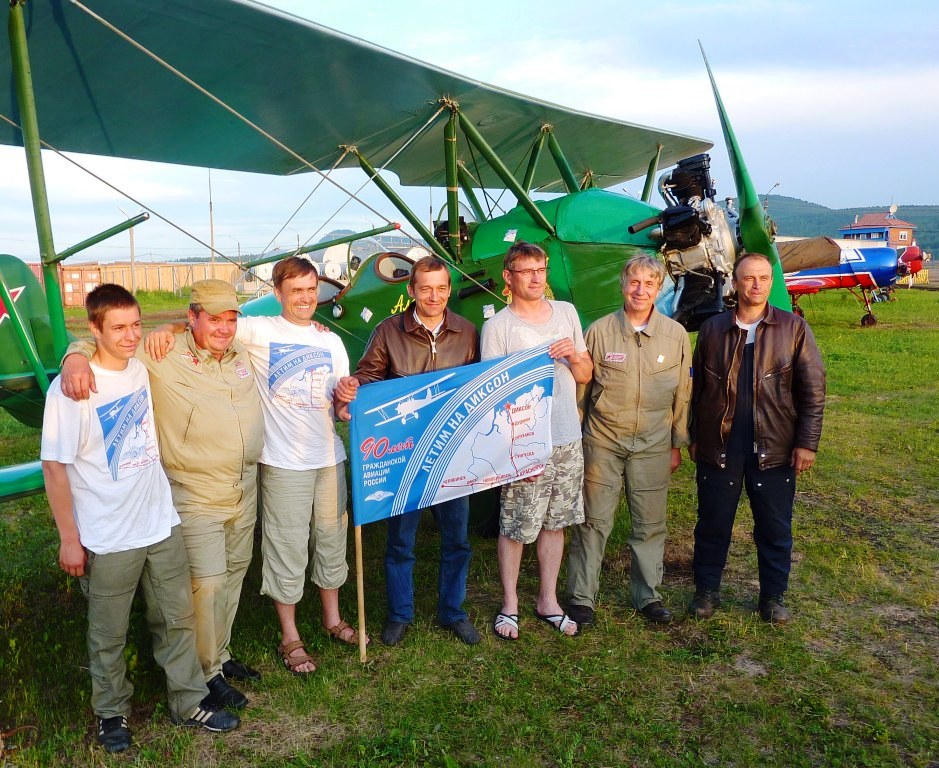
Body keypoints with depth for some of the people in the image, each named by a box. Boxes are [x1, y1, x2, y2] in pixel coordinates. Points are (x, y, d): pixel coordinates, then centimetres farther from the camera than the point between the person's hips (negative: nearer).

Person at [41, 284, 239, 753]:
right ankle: (112, 711, 37)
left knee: (178, 618, 16)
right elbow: (55, 467, -13)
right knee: (108, 635, 14)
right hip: (108, 539, -5)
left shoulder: (143, 367, -1)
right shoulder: (70, 389, -17)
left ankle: (189, 702, 34)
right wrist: (69, 538, -11)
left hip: (162, 524, 5)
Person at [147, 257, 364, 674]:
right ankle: (289, 637, 22)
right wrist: (168, 330, -28)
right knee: (287, 547, 4)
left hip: (330, 458, 5)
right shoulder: (260, 331, -4)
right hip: (283, 462, -4)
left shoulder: (331, 341, 8)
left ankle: (332, 618, 37)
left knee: (331, 538, 17)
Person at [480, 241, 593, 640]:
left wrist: (575, 356, -11)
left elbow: (586, 376, 13)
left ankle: (548, 600, 29)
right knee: (515, 528, 3)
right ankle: (509, 604, 22)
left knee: (555, 522, 14)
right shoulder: (497, 326, -8)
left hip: (567, 441, 5)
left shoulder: (566, 312, 8)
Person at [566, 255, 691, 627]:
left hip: (653, 444, 2)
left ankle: (647, 595, 28)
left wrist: (678, 444, 10)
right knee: (593, 521, 4)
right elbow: (580, 388, 2)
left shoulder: (676, 335, 1)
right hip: (603, 440, -2)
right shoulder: (599, 331, -4)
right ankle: (581, 597, 17)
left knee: (650, 524, 11)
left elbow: (682, 394, 8)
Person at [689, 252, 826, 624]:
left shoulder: (793, 328, 0)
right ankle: (706, 590, 26)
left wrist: (807, 442, -6)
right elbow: (698, 387, 10)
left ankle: (773, 597, 26)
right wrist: (695, 437, 11)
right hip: (719, 446, 1)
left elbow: (813, 389, -1)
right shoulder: (712, 329, 4)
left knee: (775, 528, 10)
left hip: (774, 449, -1)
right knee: (713, 524, 10)